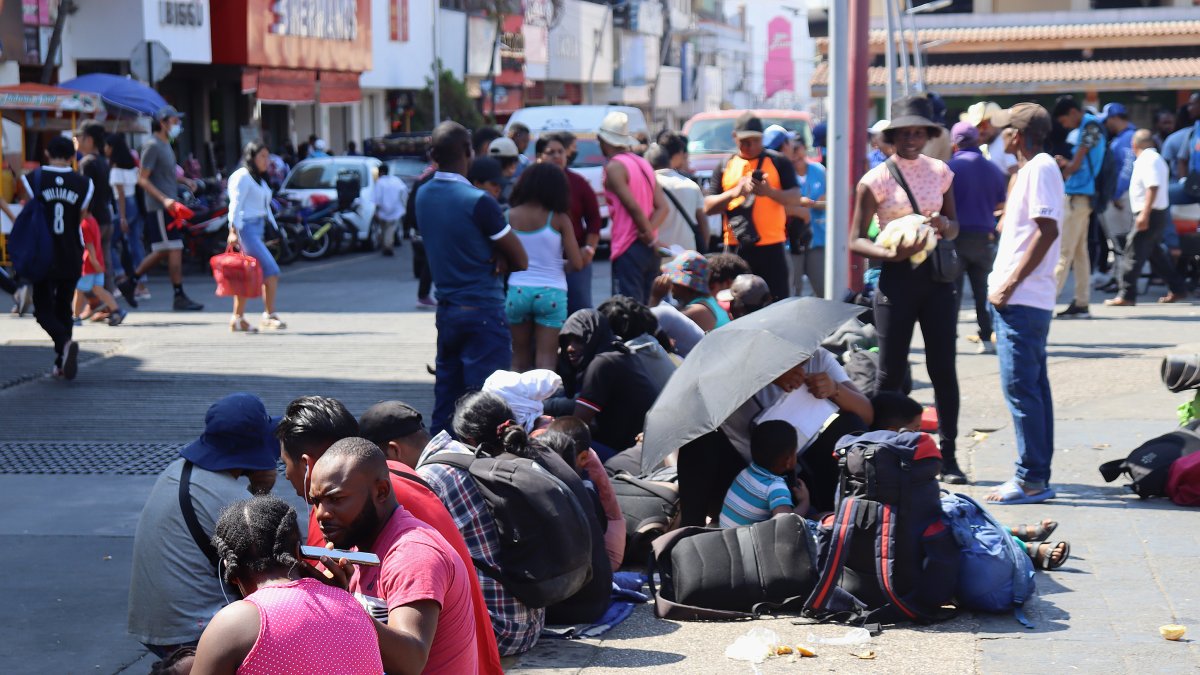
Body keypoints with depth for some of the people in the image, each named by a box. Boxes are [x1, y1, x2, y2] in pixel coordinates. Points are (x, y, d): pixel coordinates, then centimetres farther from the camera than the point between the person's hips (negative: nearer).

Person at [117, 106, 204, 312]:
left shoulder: (166, 145, 17)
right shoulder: (152, 146, -12)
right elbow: (142, 179, -16)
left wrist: (184, 180, 12)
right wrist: (164, 199, -24)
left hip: (169, 205, 10)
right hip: (159, 207, -10)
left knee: (161, 251, 14)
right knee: (175, 250, -8)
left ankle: (130, 283, 24)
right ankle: (179, 297, -3)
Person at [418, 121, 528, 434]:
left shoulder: (422, 196, 7)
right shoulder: (477, 201, -16)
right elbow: (520, 260, -9)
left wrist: (492, 256, -2)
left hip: (445, 311, 7)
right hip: (483, 311, -7)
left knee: (446, 398, 12)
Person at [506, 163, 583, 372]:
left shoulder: (510, 216, 1)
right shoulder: (559, 219, -5)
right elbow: (577, 263, -6)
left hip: (517, 292, 2)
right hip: (551, 293, -2)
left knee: (520, 360, 14)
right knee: (546, 360, -1)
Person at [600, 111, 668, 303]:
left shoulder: (614, 167, -8)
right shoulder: (643, 164, 16)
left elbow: (633, 207, -16)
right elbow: (662, 206, 7)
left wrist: (648, 234, -7)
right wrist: (649, 230, -4)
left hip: (628, 249, -8)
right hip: (649, 251, 8)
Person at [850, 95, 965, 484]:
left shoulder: (940, 172, 8)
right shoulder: (876, 180, -3)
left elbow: (954, 227, 17)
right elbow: (857, 241, -4)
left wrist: (945, 225, -7)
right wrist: (892, 254, -21)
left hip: (937, 274, 3)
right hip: (897, 277, -3)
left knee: (943, 368, 3)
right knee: (891, 372, 0)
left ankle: (948, 456, 9)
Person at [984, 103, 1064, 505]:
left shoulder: (1040, 168, -11)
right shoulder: (1032, 169, 18)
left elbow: (1048, 230, -20)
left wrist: (1011, 284, -20)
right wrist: (1005, 286, 20)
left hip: (1021, 300, -10)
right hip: (1024, 301, 10)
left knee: (1020, 388, -8)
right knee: (1033, 388, 11)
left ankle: (1031, 479, -5)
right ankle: (1038, 478, 16)